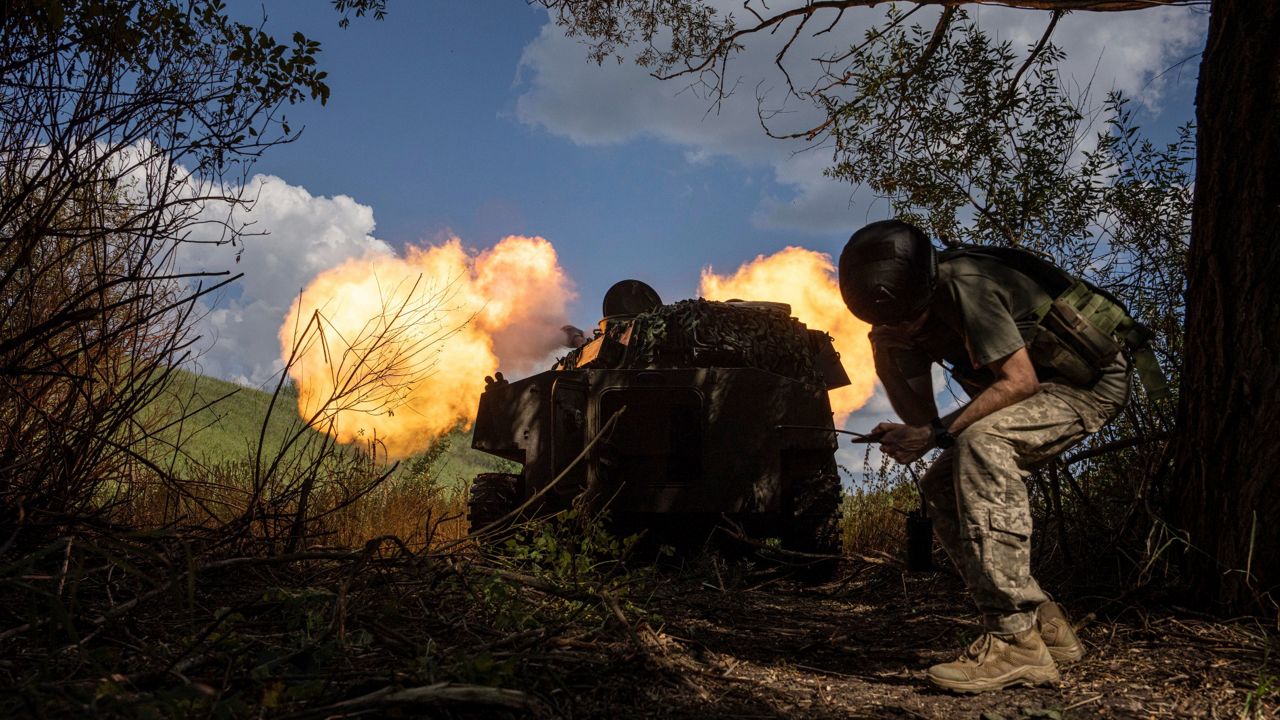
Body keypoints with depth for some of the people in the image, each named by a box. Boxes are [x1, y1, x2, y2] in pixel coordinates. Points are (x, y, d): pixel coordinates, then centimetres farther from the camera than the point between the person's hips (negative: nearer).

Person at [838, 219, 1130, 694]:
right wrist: (884, 355, -17)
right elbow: (921, 413, -2)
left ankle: (1017, 641, -33)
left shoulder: (964, 285, -28)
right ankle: (1044, 623, 6)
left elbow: (1019, 382, -28)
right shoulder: (910, 311, -2)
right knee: (941, 487, 1)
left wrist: (937, 434, -28)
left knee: (981, 440, -33)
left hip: (1093, 382, -9)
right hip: (1044, 386, 9)